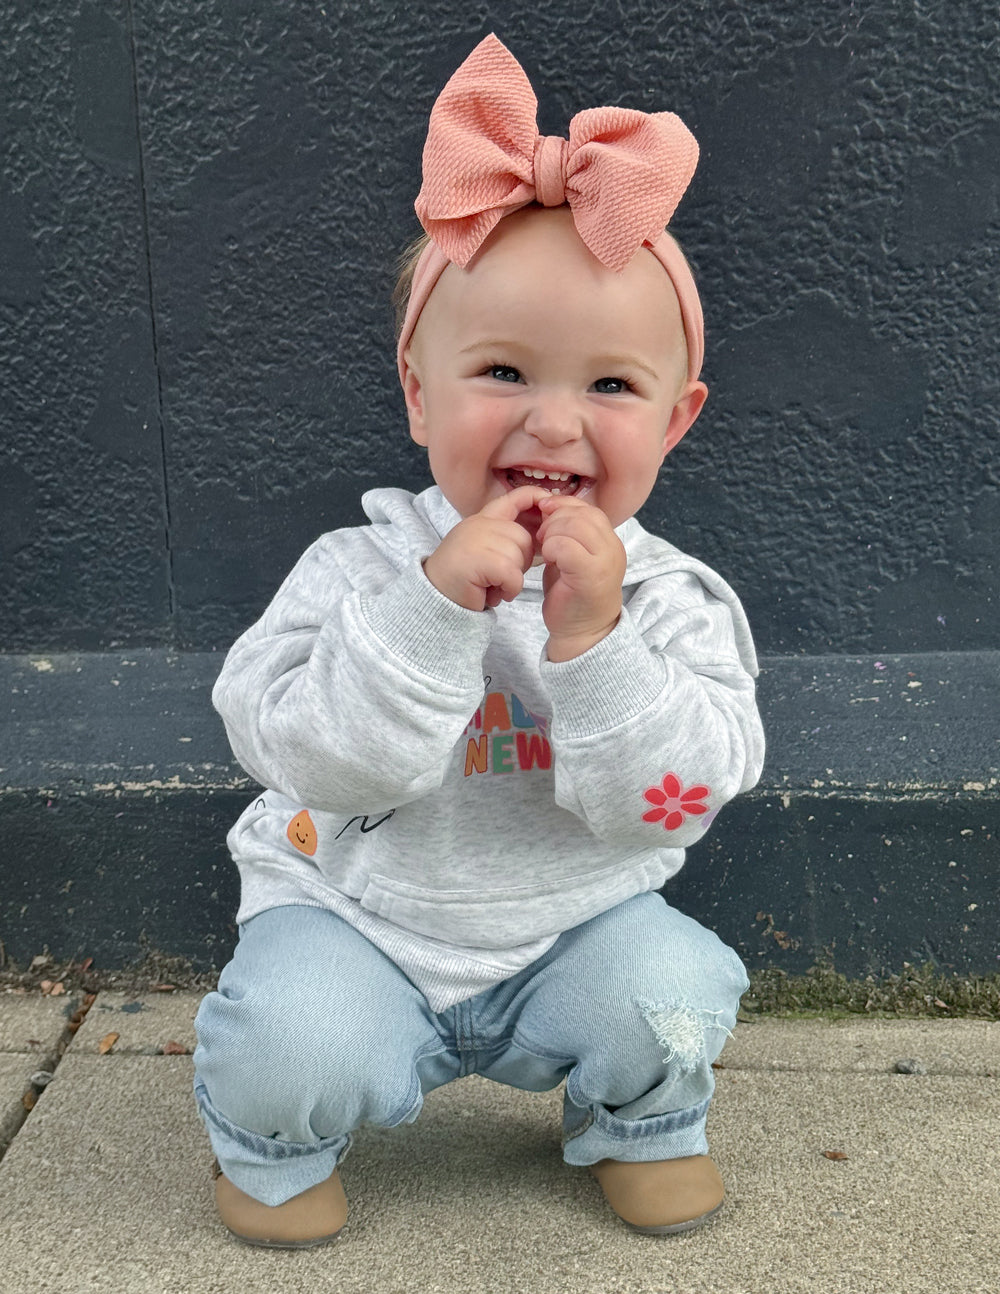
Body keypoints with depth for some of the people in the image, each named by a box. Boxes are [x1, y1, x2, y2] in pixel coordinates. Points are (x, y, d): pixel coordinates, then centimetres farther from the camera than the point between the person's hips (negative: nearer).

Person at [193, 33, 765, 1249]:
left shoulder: (670, 598, -11)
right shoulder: (362, 569, -14)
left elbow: (678, 800, -21)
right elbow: (312, 757, -25)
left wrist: (592, 640, -34)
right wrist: (433, 607, -36)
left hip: (571, 927, 2)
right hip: (360, 917, -1)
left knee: (668, 994, -23)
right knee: (294, 1039, -27)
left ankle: (639, 1126, 14)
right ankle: (271, 1145, 11)